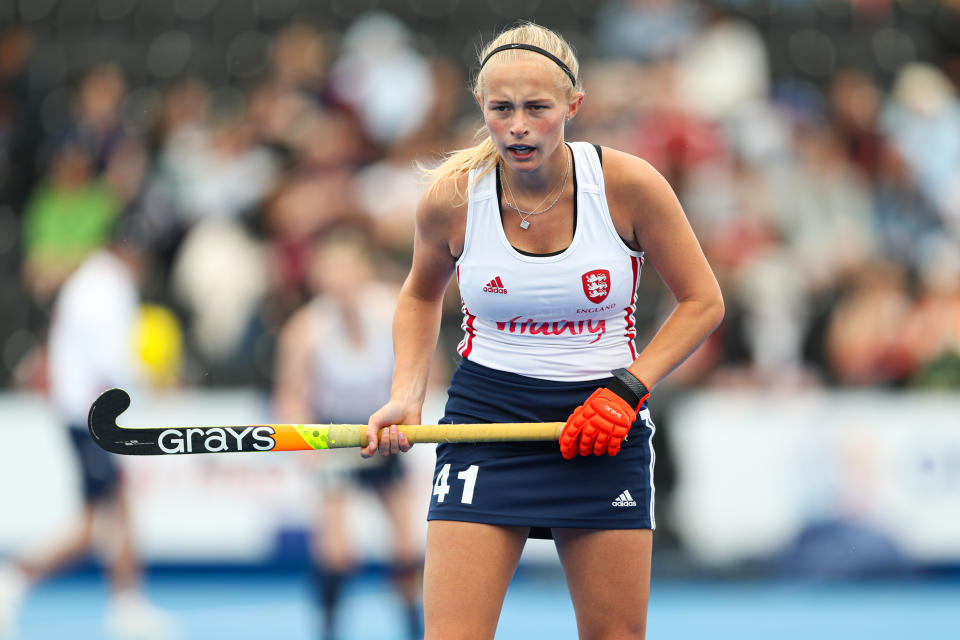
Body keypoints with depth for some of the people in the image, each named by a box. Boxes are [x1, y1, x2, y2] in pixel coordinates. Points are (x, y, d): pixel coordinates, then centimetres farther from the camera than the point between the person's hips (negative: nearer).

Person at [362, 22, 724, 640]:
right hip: (486, 418, 0)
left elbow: (703, 302, 0)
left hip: (606, 423, 0)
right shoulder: (452, 197, -8)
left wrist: (627, 390, -11)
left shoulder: (628, 184, -12)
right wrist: (405, 397, 0)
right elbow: (421, 296, 14)